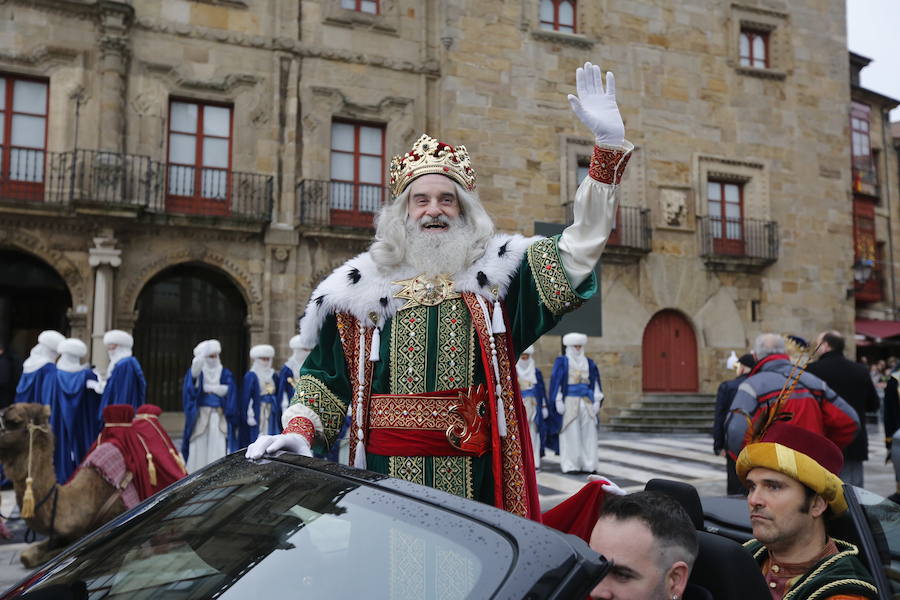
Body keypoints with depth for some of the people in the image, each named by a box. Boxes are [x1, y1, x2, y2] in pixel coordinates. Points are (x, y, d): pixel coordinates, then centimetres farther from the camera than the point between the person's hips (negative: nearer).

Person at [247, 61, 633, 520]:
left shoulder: (497, 274, 6)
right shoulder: (360, 288, 7)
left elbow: (577, 250, -1)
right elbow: (323, 378, 14)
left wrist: (609, 145, -8)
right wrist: (299, 432, -4)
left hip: (476, 478, 0)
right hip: (388, 477, 0)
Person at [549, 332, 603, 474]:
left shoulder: (588, 363, 15)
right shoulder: (562, 362, 3)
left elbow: (595, 382, 15)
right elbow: (556, 381, -2)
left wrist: (597, 400, 6)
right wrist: (558, 401, -10)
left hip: (586, 402, 4)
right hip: (569, 402, -4)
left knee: (588, 432, 0)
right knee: (570, 433, -5)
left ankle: (588, 464, 5)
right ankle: (569, 465, -1)